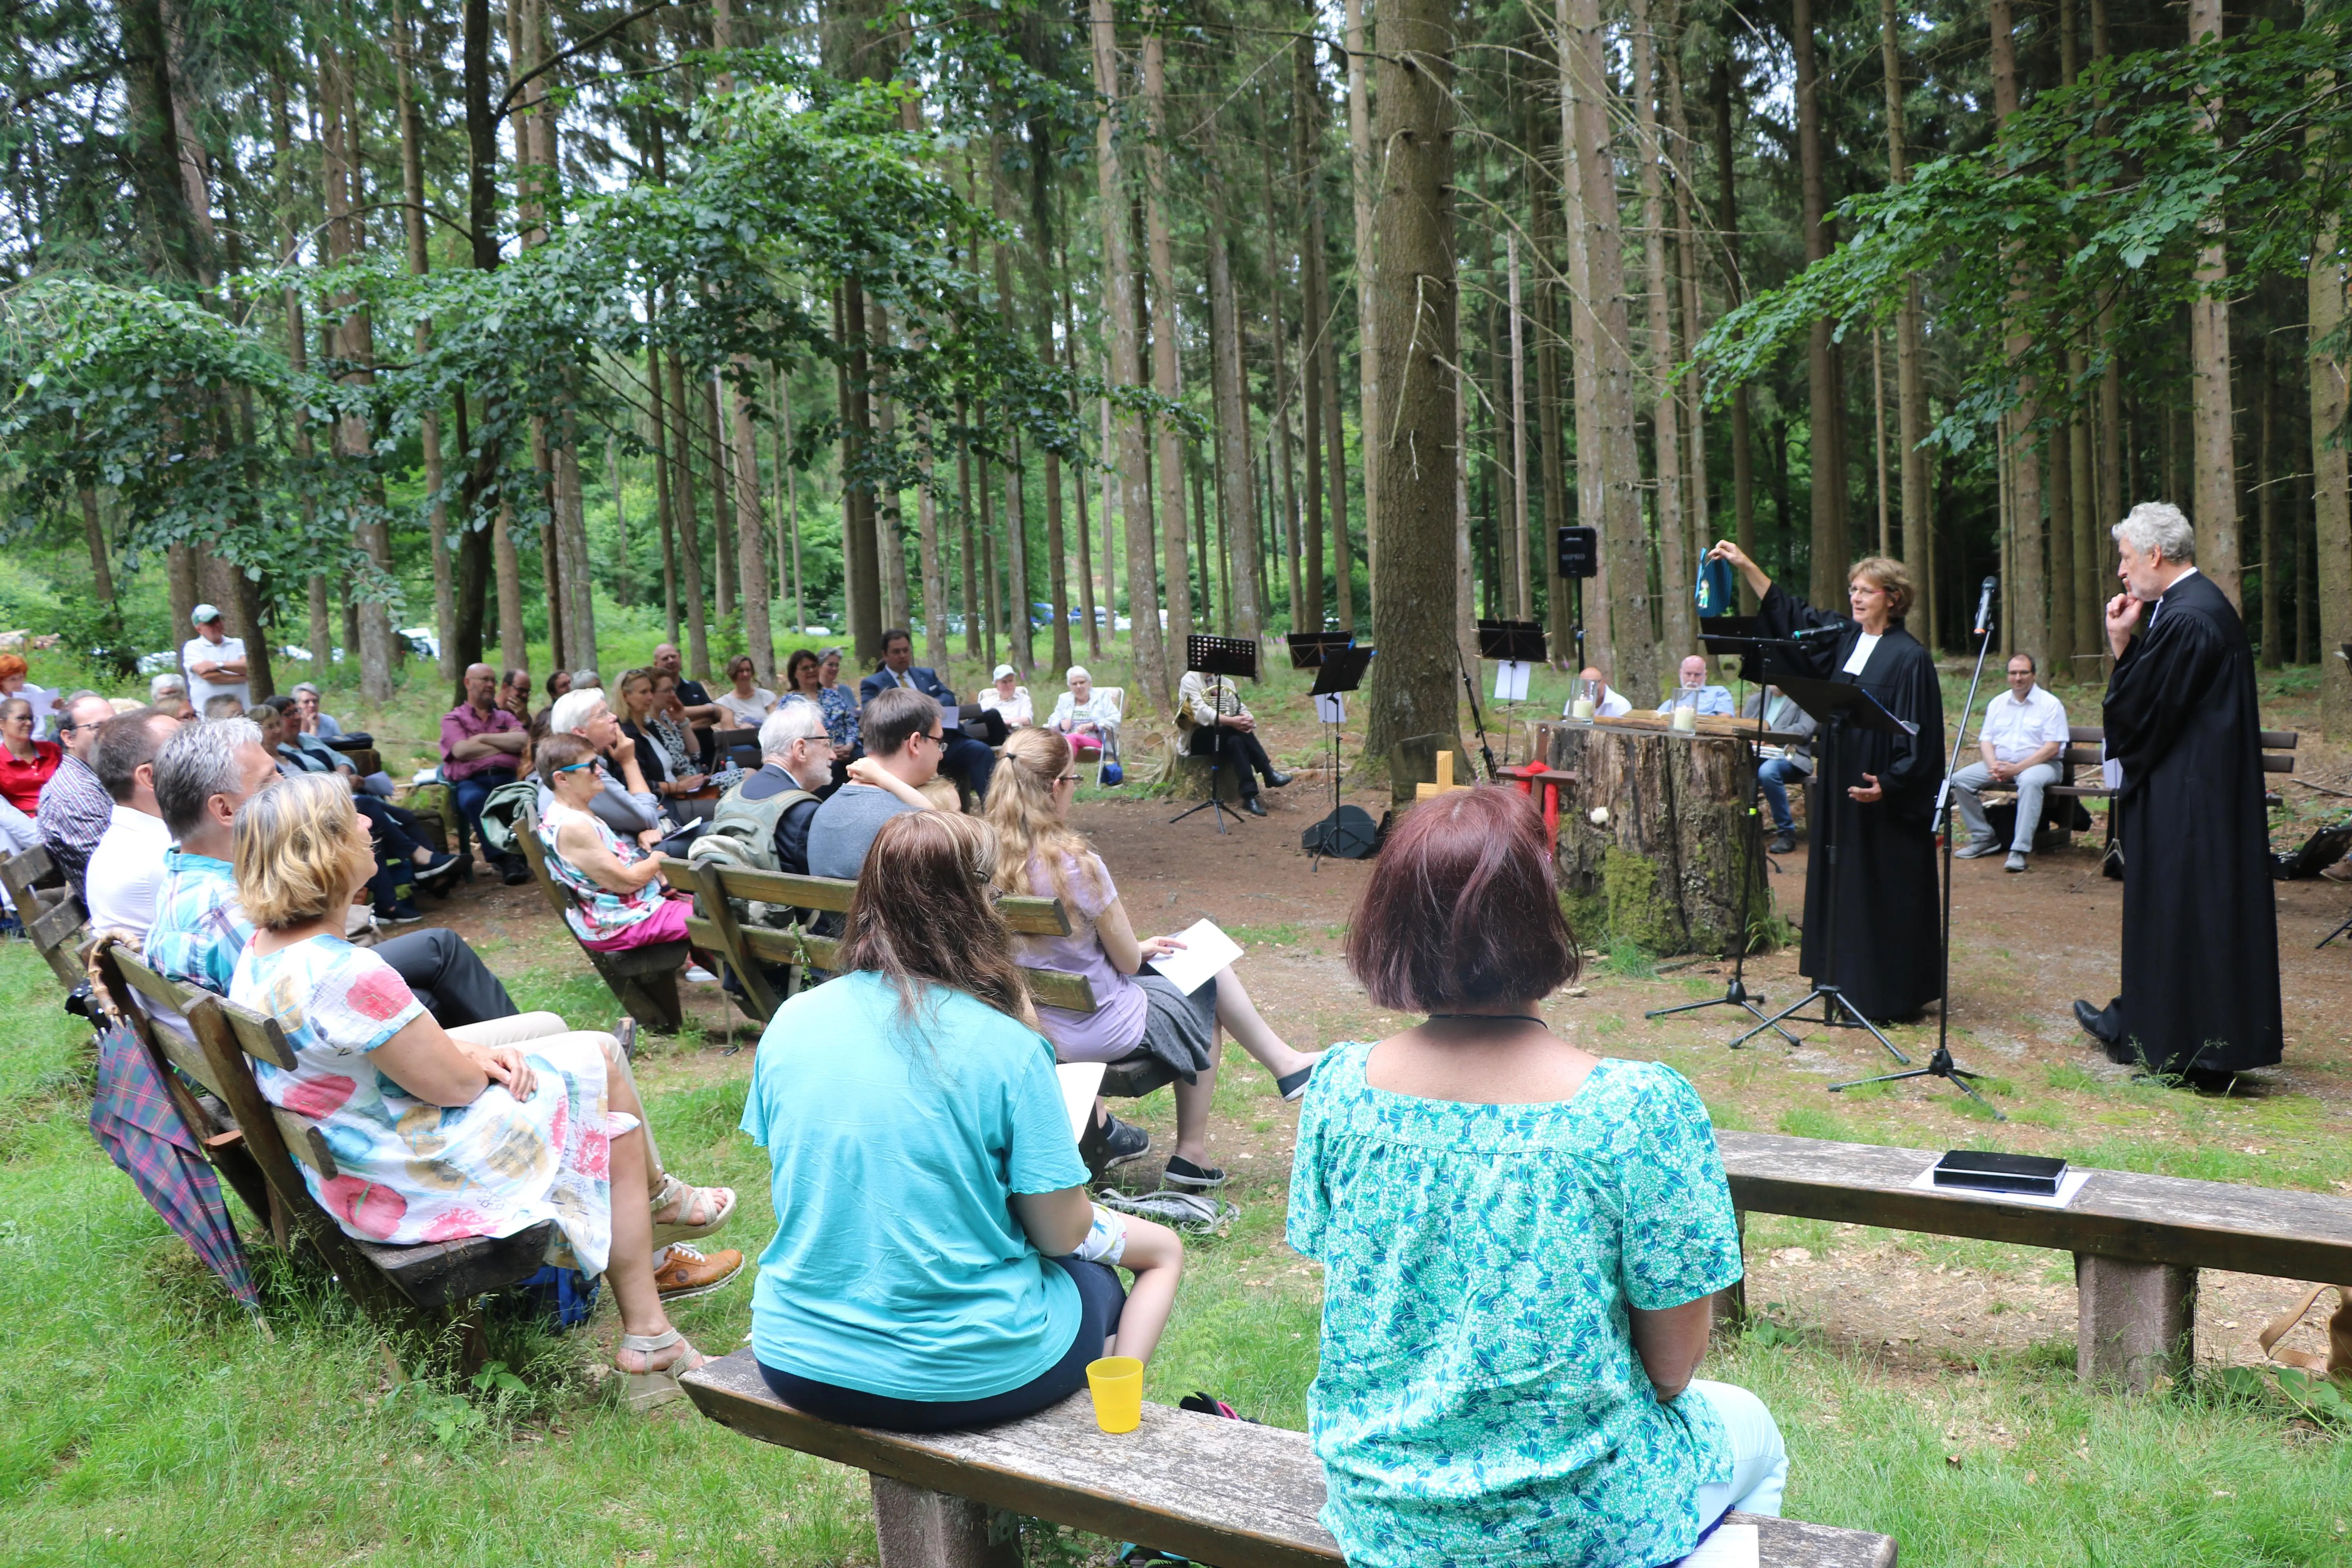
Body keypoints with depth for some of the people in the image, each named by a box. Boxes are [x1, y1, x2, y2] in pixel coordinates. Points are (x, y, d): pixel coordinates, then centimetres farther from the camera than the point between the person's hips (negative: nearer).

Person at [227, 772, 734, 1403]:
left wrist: (467, 1050, -3)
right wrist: (483, 1062, -1)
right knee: (599, 1065, 6)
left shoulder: (259, 952, -2)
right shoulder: (345, 973, -33)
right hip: (414, 1183, -10)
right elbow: (455, 1085, -23)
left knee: (551, 1027, 19)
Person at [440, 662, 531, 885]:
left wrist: (484, 738, 2)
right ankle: (504, 860, -40)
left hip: (508, 777, 2)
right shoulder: (453, 719, 21)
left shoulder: (506, 717, 30)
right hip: (471, 781, -2)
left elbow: (525, 741, 7)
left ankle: (522, 856, -33)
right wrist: (507, 743, 7)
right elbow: (462, 751, 0)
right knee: (474, 799, -40)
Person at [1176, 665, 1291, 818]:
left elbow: (1240, 708, 5)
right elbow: (1201, 712, -20)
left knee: (1236, 740, -31)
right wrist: (1231, 721, -34)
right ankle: (1268, 773, -32)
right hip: (1200, 737, -5)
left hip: (1227, 733, 5)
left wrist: (1248, 719, -20)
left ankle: (1250, 795, -39)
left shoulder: (1224, 681, 15)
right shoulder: (1190, 681, -5)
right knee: (1238, 730, -32)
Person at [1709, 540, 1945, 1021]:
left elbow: (1918, 734, -14)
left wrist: (1889, 784, -22)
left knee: (1886, 891, -1)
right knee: (1843, 886, 12)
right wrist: (1745, 565, 8)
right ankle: (1848, 983, 22)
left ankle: (1892, 994, 8)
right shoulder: (1842, 638, 9)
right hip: (1840, 790, 7)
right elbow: (1787, 611, 14)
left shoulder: (1909, 658, -11)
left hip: (1887, 799, -7)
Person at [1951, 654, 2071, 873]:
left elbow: (2052, 748, -10)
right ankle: (1983, 838, -6)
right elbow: (1985, 740, 10)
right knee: (1959, 779, -17)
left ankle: (2020, 851, -42)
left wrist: (2017, 768, -21)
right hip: (1999, 764, 5)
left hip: (2038, 764, -5)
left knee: (2030, 782, -40)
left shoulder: (2050, 704, -2)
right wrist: (1993, 766, -12)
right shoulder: (1997, 703, 14)